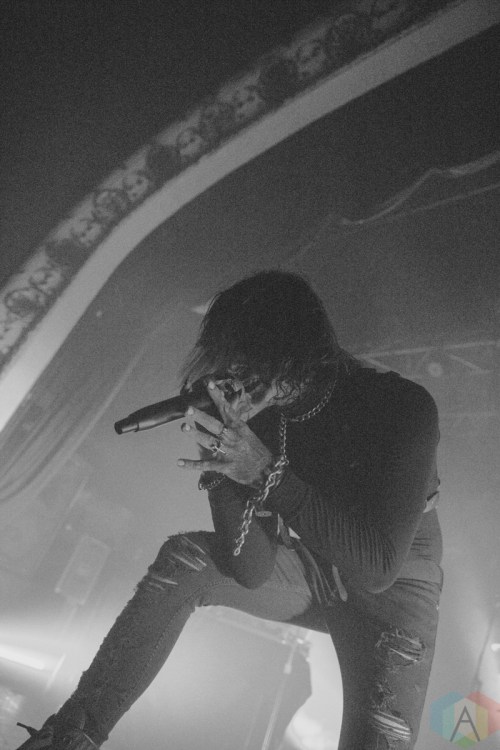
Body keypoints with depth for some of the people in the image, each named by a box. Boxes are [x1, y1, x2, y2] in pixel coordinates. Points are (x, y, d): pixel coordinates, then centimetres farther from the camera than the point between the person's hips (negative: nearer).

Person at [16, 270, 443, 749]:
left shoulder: (402, 407, -27)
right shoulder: (260, 416, -15)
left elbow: (379, 566, -32)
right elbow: (253, 572, -17)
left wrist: (268, 473, -37)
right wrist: (222, 464, -31)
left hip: (394, 585, -3)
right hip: (307, 570, 3)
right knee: (184, 559, -17)